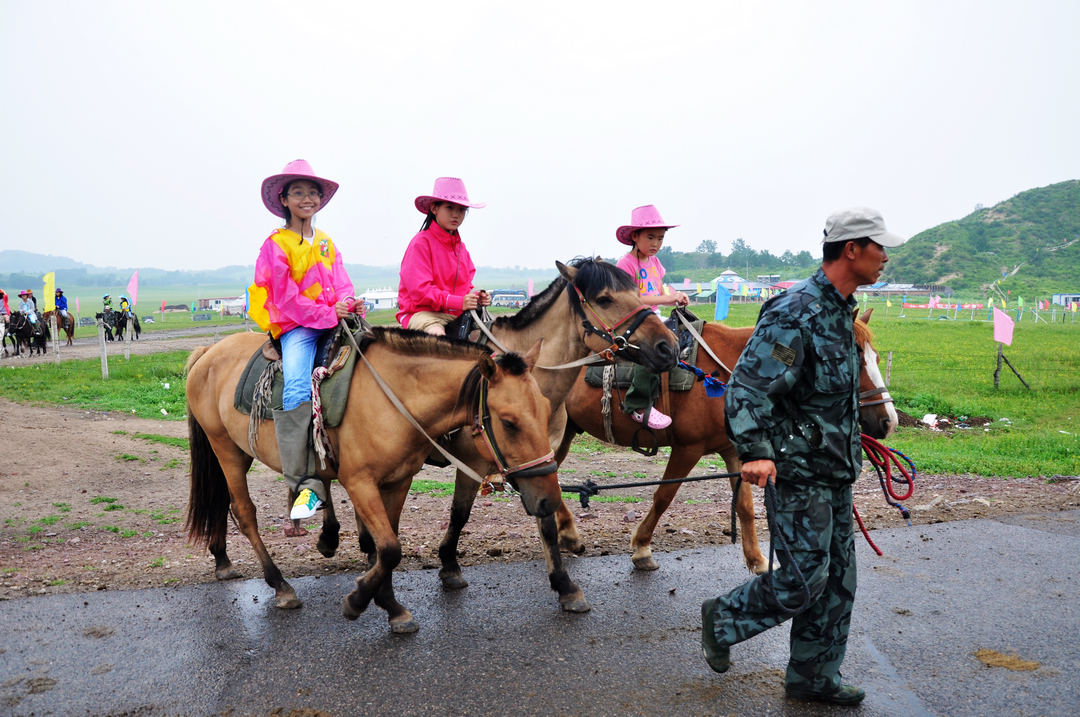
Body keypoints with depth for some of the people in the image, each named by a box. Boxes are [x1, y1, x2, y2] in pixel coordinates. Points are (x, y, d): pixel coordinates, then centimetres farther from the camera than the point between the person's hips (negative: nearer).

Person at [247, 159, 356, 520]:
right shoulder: (276, 245, 0)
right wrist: (328, 316, -15)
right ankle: (308, 485, -28)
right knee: (297, 389, -29)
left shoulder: (326, 242, 19)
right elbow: (287, 299, -7)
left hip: (335, 321, 6)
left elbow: (341, 283, 14)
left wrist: (345, 303, -10)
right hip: (296, 327, -6)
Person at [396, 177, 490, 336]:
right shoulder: (421, 242, -6)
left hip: (456, 313, 7)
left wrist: (477, 297, -4)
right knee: (437, 334, -38)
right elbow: (419, 289, -16)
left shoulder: (460, 246, 18)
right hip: (421, 312, -7)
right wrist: (458, 302, -22)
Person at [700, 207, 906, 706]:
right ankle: (722, 619, 17)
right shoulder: (795, 314, -19)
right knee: (806, 577, -6)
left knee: (838, 578, 13)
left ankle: (814, 677, 26)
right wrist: (756, 452, -32)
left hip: (834, 467, 10)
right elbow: (747, 385, -24)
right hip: (797, 467, -9)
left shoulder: (840, 310, 12)